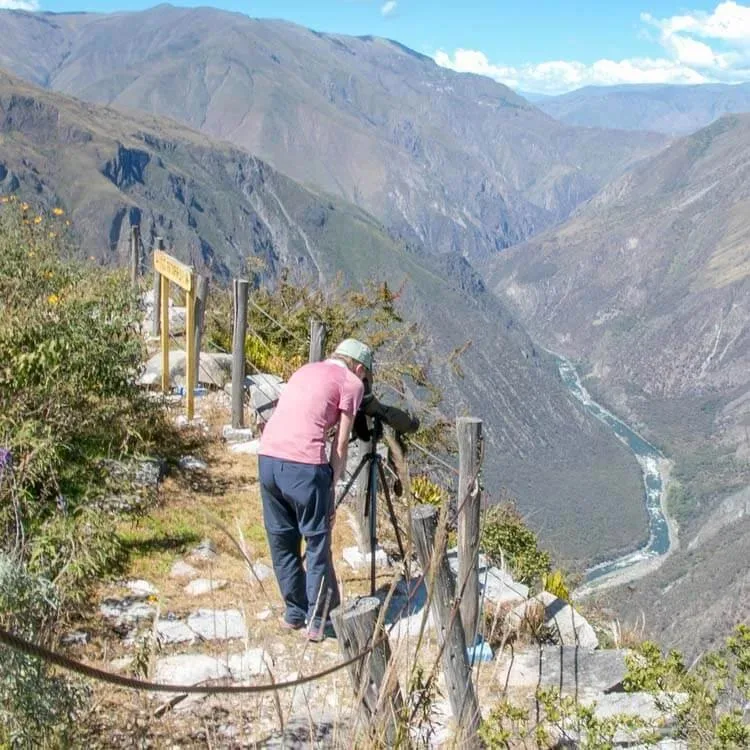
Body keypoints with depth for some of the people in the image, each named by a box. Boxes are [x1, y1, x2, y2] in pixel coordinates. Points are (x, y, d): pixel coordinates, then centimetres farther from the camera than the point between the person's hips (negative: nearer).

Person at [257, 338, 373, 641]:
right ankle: (317, 621, 11)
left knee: (281, 540, 16)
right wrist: (332, 489, 8)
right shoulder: (351, 383, 7)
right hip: (303, 465, -6)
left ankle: (293, 612, 25)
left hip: (267, 457, 6)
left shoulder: (307, 370, 26)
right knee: (317, 542, 7)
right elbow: (340, 445, 4)